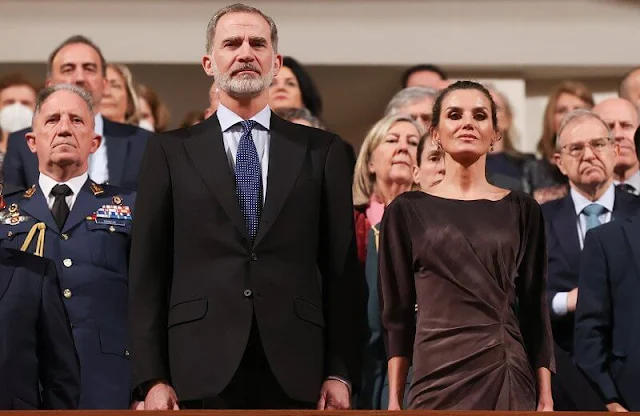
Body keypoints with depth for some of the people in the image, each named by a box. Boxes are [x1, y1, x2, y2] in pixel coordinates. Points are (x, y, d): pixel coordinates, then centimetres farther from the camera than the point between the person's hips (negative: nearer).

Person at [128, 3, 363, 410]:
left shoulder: (322, 151, 9)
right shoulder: (171, 151, 8)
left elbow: (343, 269, 7)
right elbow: (148, 271, 4)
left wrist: (341, 373, -1)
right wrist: (152, 378, -3)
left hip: (296, 372, 1)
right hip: (202, 370, -1)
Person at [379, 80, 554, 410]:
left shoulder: (521, 209, 9)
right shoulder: (407, 210, 5)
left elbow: (534, 308, 7)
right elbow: (397, 311, 4)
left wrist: (545, 396, 0)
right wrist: (394, 400, -2)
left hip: (510, 379, 1)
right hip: (439, 378, -1)